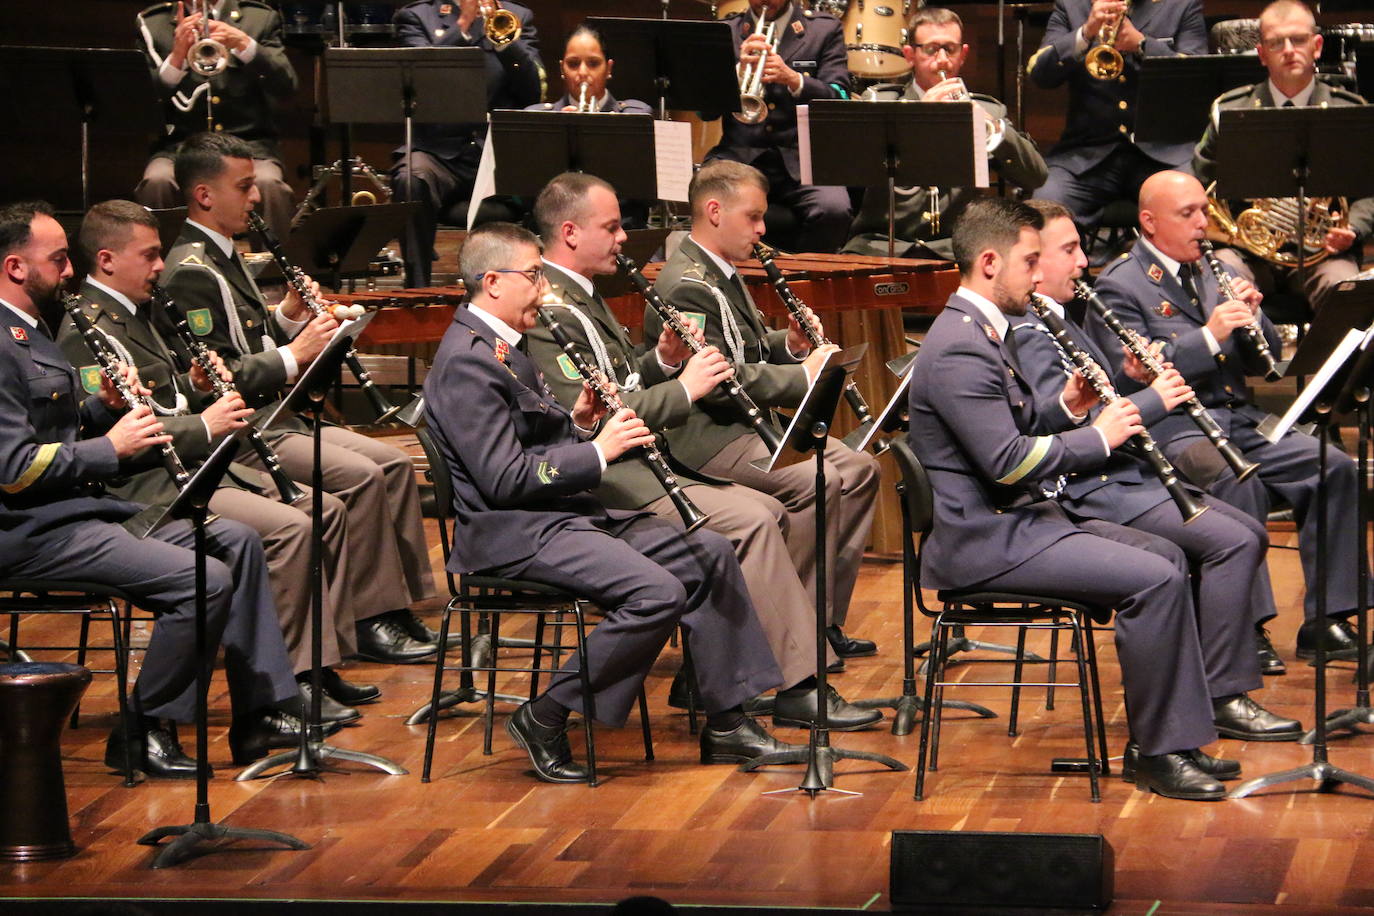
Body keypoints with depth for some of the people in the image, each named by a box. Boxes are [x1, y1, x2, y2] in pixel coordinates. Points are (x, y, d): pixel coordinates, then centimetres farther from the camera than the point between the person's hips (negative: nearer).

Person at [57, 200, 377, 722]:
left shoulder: (136, 313, 16)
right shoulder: (89, 334, -16)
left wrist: (196, 386, 5)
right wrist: (204, 426, -21)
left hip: (200, 464, 11)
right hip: (146, 487, -11)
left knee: (327, 510, 7)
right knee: (287, 527, -25)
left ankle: (319, 663, 8)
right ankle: (285, 682, -17)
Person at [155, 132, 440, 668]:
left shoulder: (224, 258, 17)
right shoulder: (190, 273, -16)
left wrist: (287, 318, 5)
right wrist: (293, 355, -20)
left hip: (275, 418, 11)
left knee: (394, 464, 3)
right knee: (359, 476, -24)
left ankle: (399, 604, 4)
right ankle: (369, 622, -17)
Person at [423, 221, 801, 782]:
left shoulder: (504, 347, 18)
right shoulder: (466, 362, -15)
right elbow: (505, 480, -22)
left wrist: (579, 423, 3)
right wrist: (598, 450, -17)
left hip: (564, 516, 11)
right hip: (512, 533, -11)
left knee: (709, 553, 5)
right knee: (657, 592, -26)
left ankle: (727, 723, 8)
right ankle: (544, 720, -14)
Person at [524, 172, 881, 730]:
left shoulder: (579, 296, 17)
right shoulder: (548, 310, -17)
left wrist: (661, 362, 3)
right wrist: (684, 388, -16)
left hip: (636, 462, 11)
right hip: (601, 480, -11)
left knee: (768, 512, 6)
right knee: (750, 519, -21)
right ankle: (796, 688, -17)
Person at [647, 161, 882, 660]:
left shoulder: (722, 275, 16)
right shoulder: (686, 287, -18)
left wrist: (789, 344, 6)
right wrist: (803, 375, -20)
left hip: (747, 425, 11)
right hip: (703, 438, -11)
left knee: (859, 469, 5)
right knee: (816, 483, -28)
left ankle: (824, 620, 7)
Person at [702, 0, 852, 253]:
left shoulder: (825, 29, 11)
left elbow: (839, 100, -1)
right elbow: (706, 111, 3)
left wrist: (794, 79, -19)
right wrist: (739, 67, -14)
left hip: (803, 159, 0)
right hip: (740, 155, 1)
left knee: (834, 210, -31)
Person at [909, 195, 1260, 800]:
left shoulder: (986, 332, 15)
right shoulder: (959, 349, -19)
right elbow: (1006, 461, -25)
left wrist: (1066, 408, 3)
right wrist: (1098, 436, -14)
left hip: (1018, 518, 11)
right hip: (985, 540, -11)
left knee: (1167, 557, 9)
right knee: (1154, 580, -19)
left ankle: (1167, 733, 12)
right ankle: (1161, 753, -10)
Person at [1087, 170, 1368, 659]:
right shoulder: (1119, 285, -2)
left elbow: (1263, 361, 19)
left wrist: (1251, 315, -1)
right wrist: (1209, 336, -21)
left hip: (1239, 419, 7)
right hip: (1172, 429, -7)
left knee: (1335, 467, -15)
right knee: (1239, 483, -36)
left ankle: (1326, 619, -13)